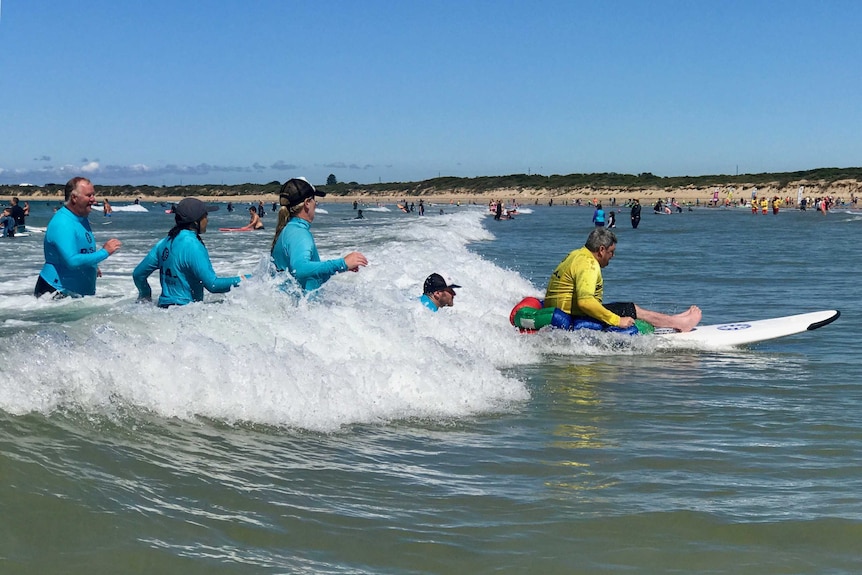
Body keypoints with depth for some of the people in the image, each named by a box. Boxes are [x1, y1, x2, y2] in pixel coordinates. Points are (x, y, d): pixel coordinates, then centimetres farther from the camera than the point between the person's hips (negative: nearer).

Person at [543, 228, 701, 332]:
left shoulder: (576, 255, 13)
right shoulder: (588, 264, -19)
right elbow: (585, 301, -31)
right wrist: (617, 320, -26)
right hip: (571, 316, -10)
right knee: (630, 310, -3)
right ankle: (678, 323, 9)